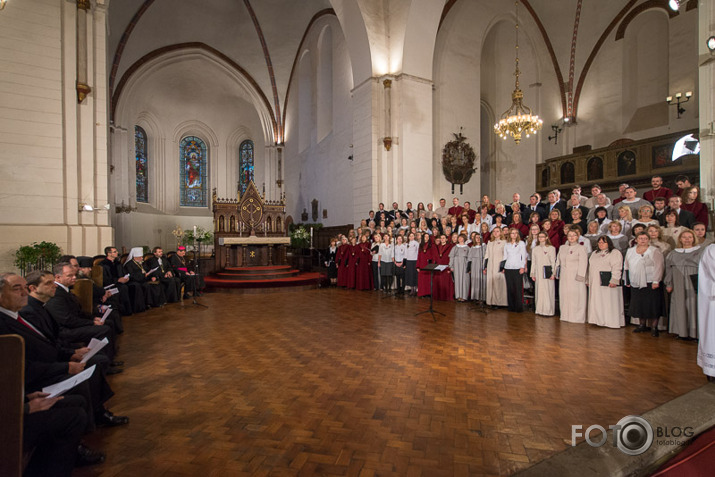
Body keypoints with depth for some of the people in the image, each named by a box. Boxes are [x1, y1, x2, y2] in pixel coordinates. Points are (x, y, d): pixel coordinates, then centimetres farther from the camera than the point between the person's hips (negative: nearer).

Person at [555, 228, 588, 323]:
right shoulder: (562, 248, 15)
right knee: (564, 296, 7)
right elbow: (558, 261, 18)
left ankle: (577, 317, 6)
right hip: (564, 278, 5)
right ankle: (565, 316, 16)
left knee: (576, 297, -3)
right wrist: (557, 273, 11)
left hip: (575, 277, -5)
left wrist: (580, 276, -16)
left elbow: (583, 263, -10)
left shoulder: (581, 248, -2)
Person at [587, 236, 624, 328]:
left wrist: (614, 280, -22)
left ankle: (611, 322, 3)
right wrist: (588, 280, 19)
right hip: (595, 283, 7)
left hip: (607, 282, -7)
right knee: (596, 302, 8)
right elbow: (591, 267, 22)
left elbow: (617, 268, -14)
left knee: (608, 302, -4)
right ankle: (598, 320, 14)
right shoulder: (595, 253, 19)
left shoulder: (615, 253, -4)